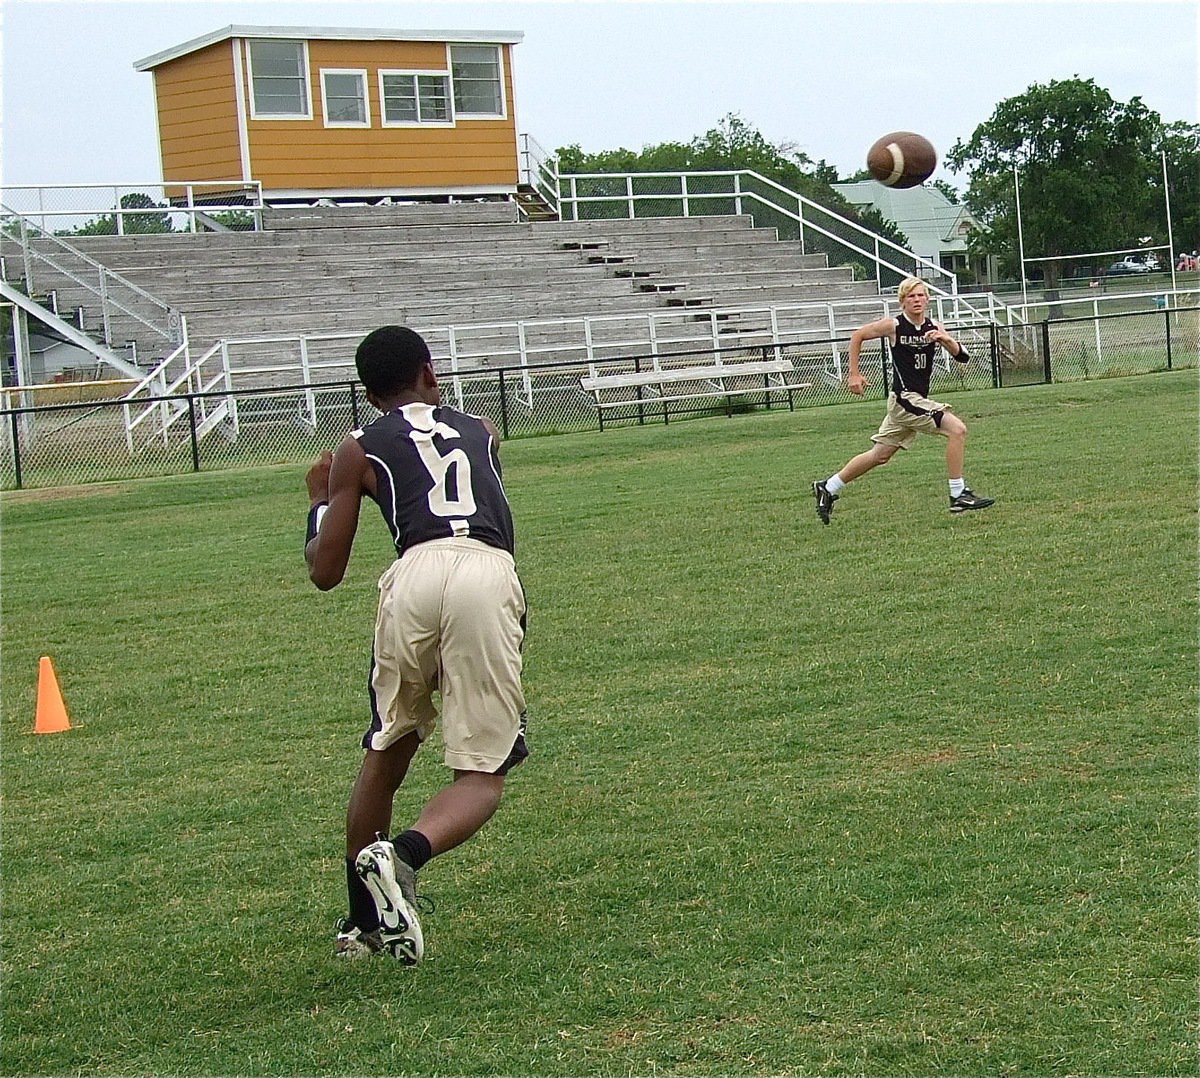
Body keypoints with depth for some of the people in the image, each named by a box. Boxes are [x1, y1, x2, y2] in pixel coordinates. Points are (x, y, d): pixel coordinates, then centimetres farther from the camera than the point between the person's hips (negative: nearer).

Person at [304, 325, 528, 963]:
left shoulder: (359, 452, 21)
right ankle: (406, 852, -26)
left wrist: (319, 503, 38)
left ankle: (361, 922, 29)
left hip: (415, 575, 0)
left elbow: (325, 573, 18)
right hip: (490, 576, 0)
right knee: (481, 776, 4)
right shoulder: (481, 432, 30)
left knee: (386, 753, 21)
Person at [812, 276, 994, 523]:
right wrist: (854, 374, -1)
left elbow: (963, 357, 0)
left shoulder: (933, 328, 5)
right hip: (904, 398, -7)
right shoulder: (894, 326, -9)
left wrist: (946, 339, -19)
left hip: (917, 400, 7)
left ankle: (828, 487, 27)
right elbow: (857, 336, 2)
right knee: (957, 429, -17)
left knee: (880, 455, 14)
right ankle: (959, 495, -11)